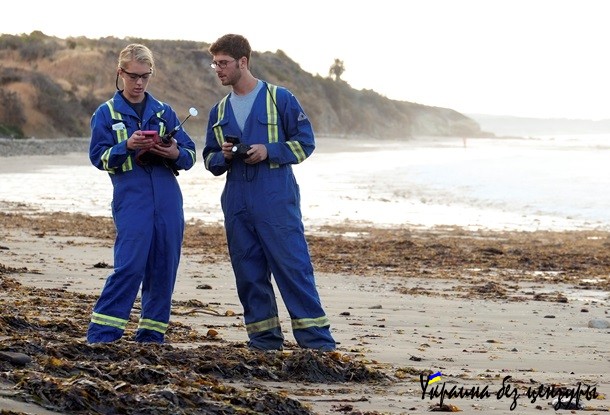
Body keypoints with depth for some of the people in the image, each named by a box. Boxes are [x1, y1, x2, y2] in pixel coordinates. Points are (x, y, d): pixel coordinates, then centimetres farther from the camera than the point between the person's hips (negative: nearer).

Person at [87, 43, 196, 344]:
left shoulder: (164, 112, 14)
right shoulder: (106, 113, 7)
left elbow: (190, 153, 10)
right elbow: (98, 157, -1)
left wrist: (176, 153, -13)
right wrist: (127, 145, -18)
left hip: (168, 199, 4)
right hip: (131, 198, -4)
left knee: (163, 268, 4)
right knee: (130, 265, -14)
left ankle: (152, 333, 15)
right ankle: (101, 333, -9)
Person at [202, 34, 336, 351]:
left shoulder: (279, 99, 0)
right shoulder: (219, 111, 15)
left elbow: (305, 143, -1)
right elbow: (210, 160, 19)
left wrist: (268, 151, -14)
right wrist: (223, 156, -3)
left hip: (277, 203, -5)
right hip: (237, 205, 6)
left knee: (294, 268, -9)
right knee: (249, 274, 7)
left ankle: (317, 339, -8)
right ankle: (264, 337, 15)